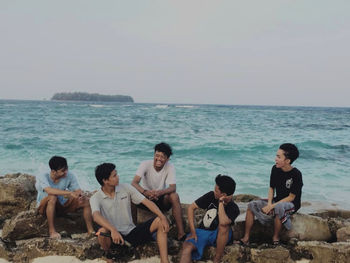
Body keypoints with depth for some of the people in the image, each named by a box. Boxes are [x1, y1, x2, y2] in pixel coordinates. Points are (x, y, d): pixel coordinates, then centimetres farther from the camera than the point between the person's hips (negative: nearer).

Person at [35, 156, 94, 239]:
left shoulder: (69, 176, -12)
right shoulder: (42, 177, -23)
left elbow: (78, 190, -13)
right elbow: (49, 191, -42)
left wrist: (80, 195, -38)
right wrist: (70, 193, -50)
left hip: (60, 206, 4)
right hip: (44, 207, -4)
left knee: (86, 201, -16)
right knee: (52, 197, -39)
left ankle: (90, 230, -12)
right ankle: (51, 230, -30)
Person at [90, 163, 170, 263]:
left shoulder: (126, 188, 0)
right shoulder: (95, 198, -8)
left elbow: (146, 201, -6)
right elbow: (96, 216, -29)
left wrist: (163, 217, -20)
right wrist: (113, 230, -47)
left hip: (132, 232, 3)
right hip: (114, 235, -3)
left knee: (160, 222, -15)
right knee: (102, 231, -37)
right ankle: (109, 255, -3)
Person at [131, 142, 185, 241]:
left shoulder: (170, 167, -11)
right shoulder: (145, 164, -14)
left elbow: (173, 187, -22)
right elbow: (134, 183, -26)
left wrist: (159, 192, -44)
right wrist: (145, 192, -47)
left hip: (162, 199, 0)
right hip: (146, 199, 0)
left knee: (174, 196, -31)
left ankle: (181, 233, -30)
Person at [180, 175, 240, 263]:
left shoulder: (234, 209, -13)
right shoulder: (211, 196, -4)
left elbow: (223, 222, -35)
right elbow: (191, 207, 0)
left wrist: (221, 202, -22)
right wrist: (193, 231, -7)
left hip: (219, 236, -2)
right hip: (202, 231, 2)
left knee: (224, 225, -36)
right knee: (187, 247, -29)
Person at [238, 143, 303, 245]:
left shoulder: (296, 174, -20)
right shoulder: (275, 169, -3)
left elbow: (291, 197, -18)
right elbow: (271, 188, 4)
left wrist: (272, 206, -22)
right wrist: (269, 203, -13)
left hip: (292, 204, -6)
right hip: (277, 201, 6)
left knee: (278, 208, -39)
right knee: (252, 205, -9)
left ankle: (275, 239, -18)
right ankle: (246, 238, -7)